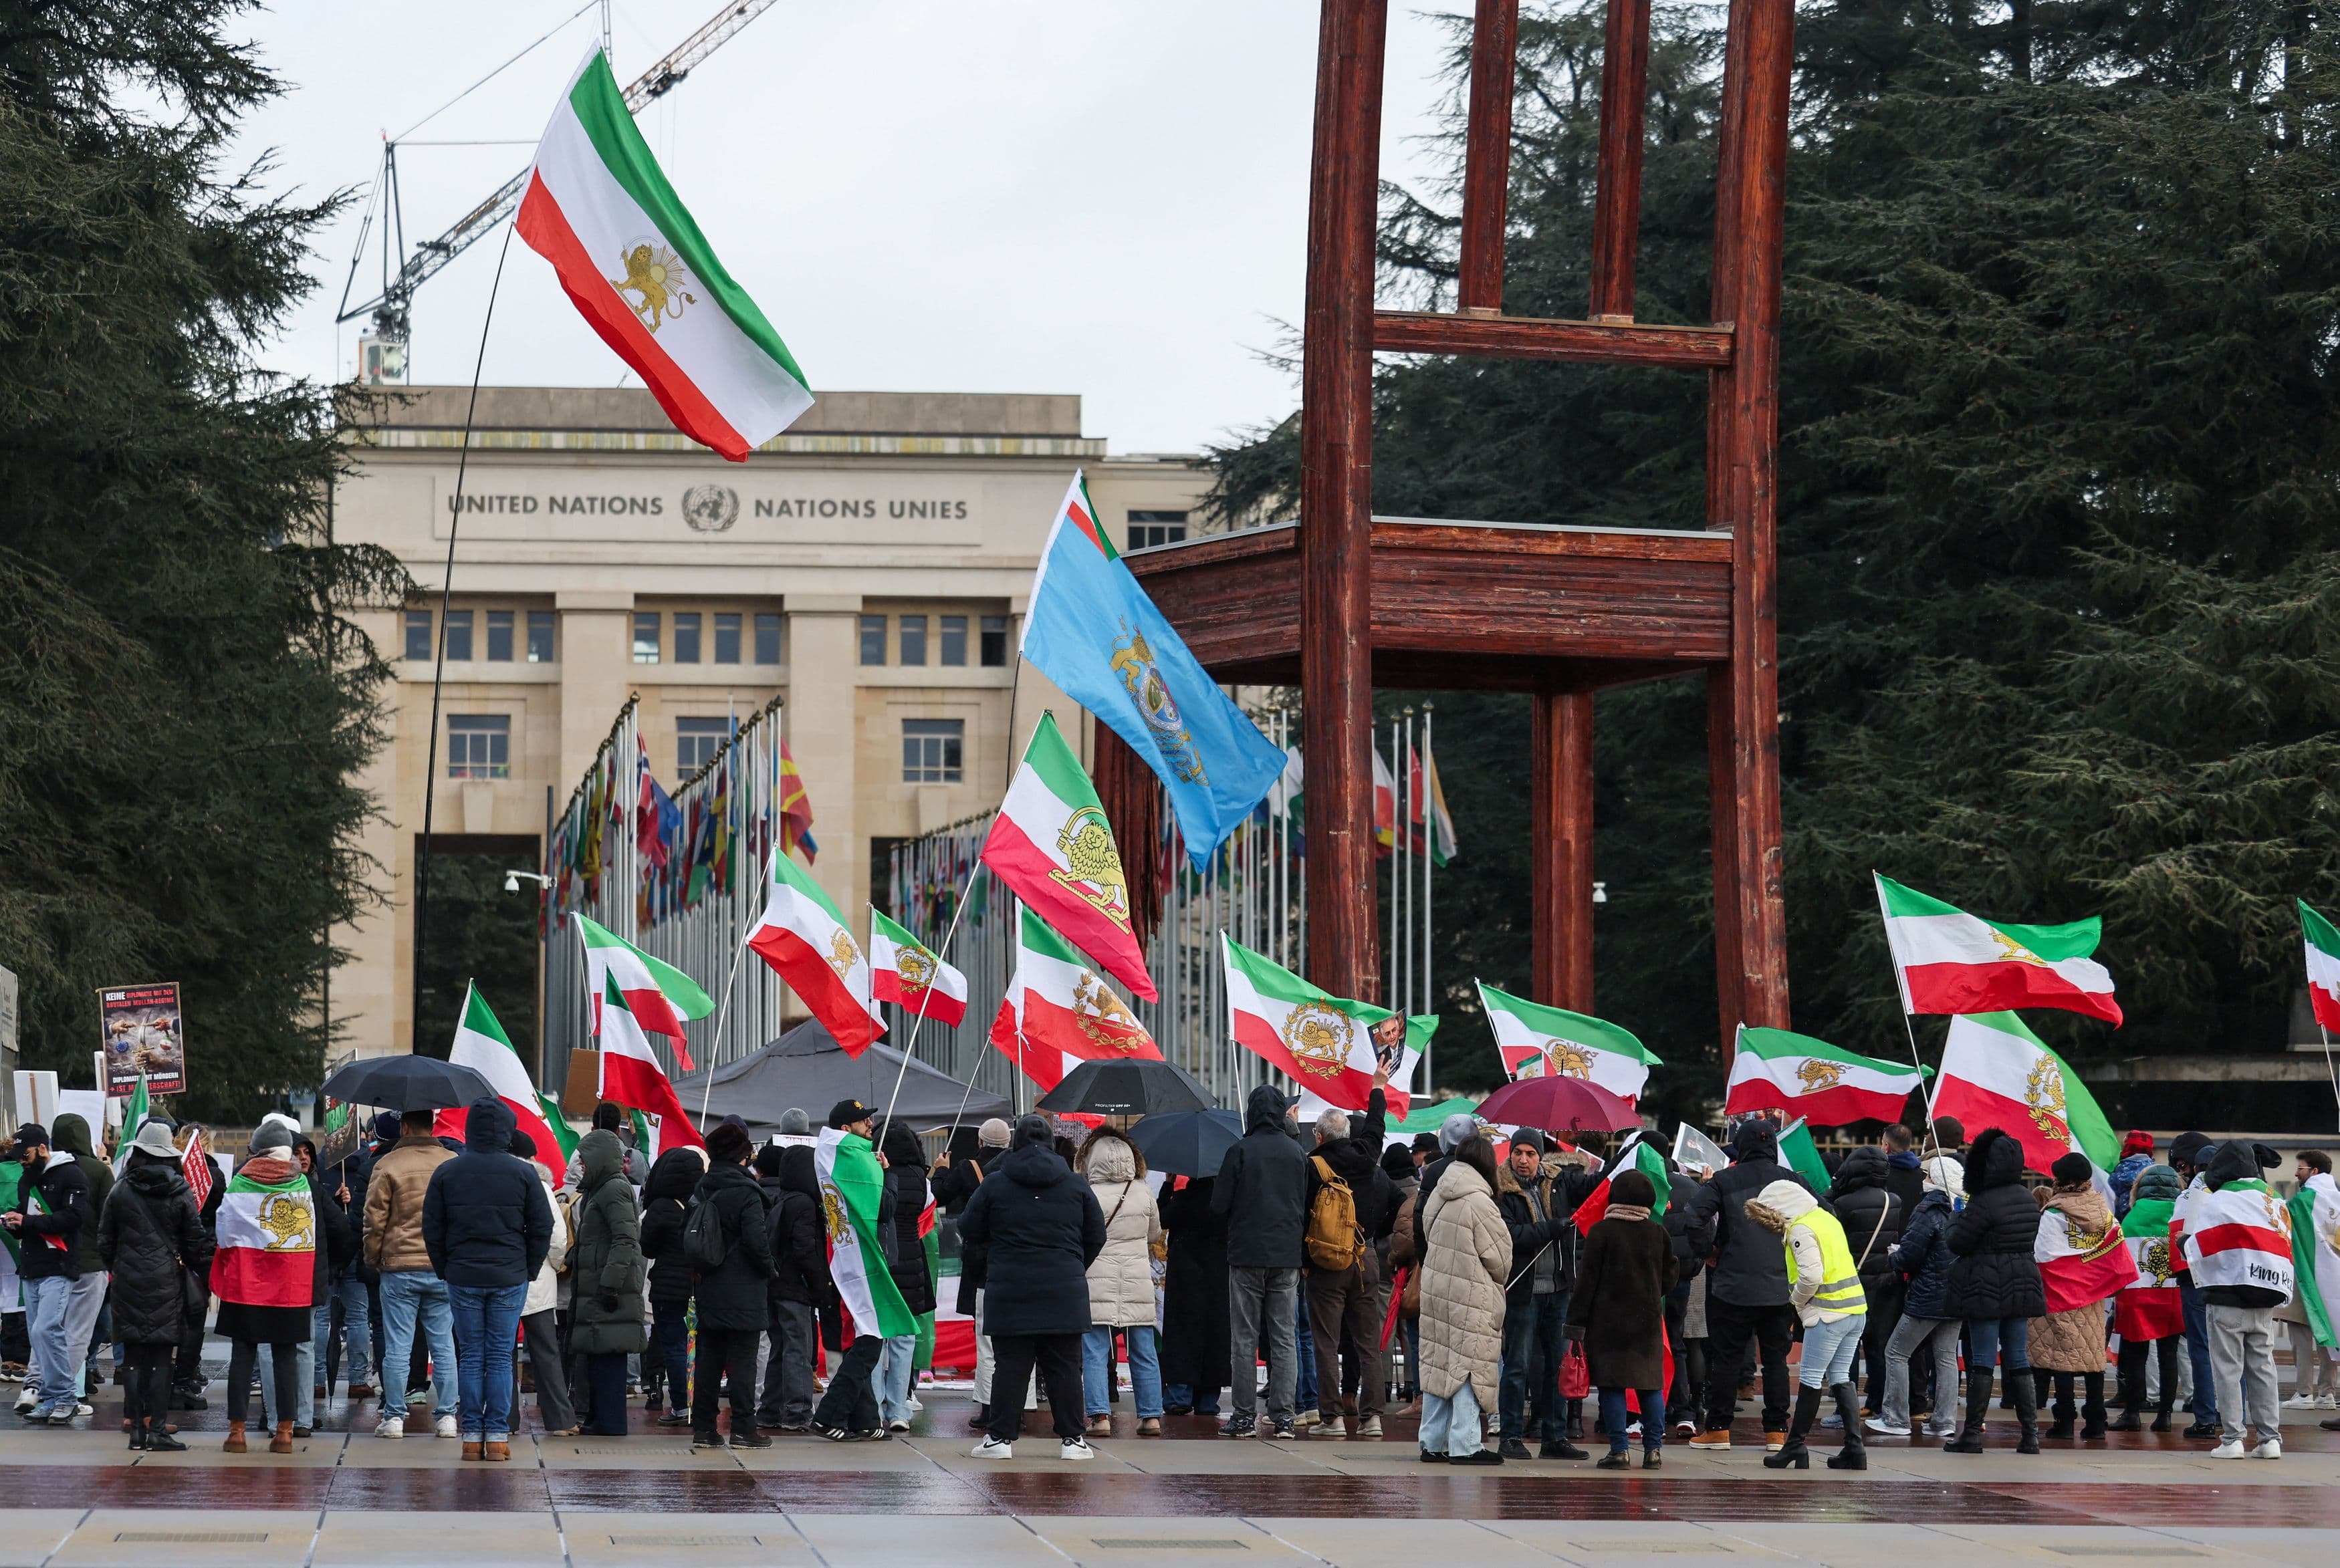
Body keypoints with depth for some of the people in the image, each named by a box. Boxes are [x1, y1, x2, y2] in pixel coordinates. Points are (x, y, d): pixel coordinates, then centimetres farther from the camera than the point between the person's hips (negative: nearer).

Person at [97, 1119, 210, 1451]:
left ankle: (136, 1427, 7)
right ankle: (157, 1429, -6)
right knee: (161, 1358, -1)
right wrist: (202, 1271, 11)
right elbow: (196, 1241, 0)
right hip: (167, 1283, -1)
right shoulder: (180, 1192, -2)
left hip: (129, 1282, 1)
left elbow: (105, 1240, 6)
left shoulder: (121, 1191, 1)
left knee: (134, 1357, 7)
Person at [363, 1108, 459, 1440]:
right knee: (444, 1346, 8)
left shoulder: (388, 1165, -6)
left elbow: (374, 1221, -4)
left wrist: (373, 1260, 10)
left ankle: (394, 1417, 4)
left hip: (399, 1267, -2)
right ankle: (446, 1417, 9)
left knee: (397, 1348, 3)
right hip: (444, 1267, 2)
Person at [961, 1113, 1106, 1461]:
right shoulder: (1076, 1185, 5)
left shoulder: (995, 1184, -1)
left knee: (1010, 1366, 3)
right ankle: (1072, 1438, 6)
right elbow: (1096, 1236, 10)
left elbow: (969, 1229, 5)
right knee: (1064, 1366, 5)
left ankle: (1001, 1437, 2)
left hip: (1010, 1289, -1)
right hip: (1065, 1290, 1)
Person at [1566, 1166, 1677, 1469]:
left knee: (1612, 1386, -1)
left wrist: (1577, 1322, -5)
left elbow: (1587, 1279, -8)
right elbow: (1670, 1276, 12)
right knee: (1651, 1384, 9)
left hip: (1608, 1320, -4)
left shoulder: (1601, 1231, -8)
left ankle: (1619, 1450, -5)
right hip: (1648, 1319, 4)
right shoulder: (1658, 1234, 3)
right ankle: (1653, 1449, 7)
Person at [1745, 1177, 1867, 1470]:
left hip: (1829, 1314, -9)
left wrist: (1797, 1300, -4)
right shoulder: (1827, 1218, 15)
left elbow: (1811, 1275, -22)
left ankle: (1795, 1446, 6)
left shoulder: (1801, 1229, -13)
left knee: (1810, 1379, 0)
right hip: (1856, 1309, 9)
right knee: (1840, 1378, 11)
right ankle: (1855, 1447, 7)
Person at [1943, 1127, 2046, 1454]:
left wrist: (1956, 1221, 8)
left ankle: (1972, 1433, 1)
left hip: (1986, 1289, -7)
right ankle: (2030, 1432, 6)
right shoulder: (2028, 1201, 7)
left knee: (1982, 1361, -3)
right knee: (2018, 1360, 9)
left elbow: (1956, 1244, -12)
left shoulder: (1983, 1203, -17)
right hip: (2023, 1286, 7)